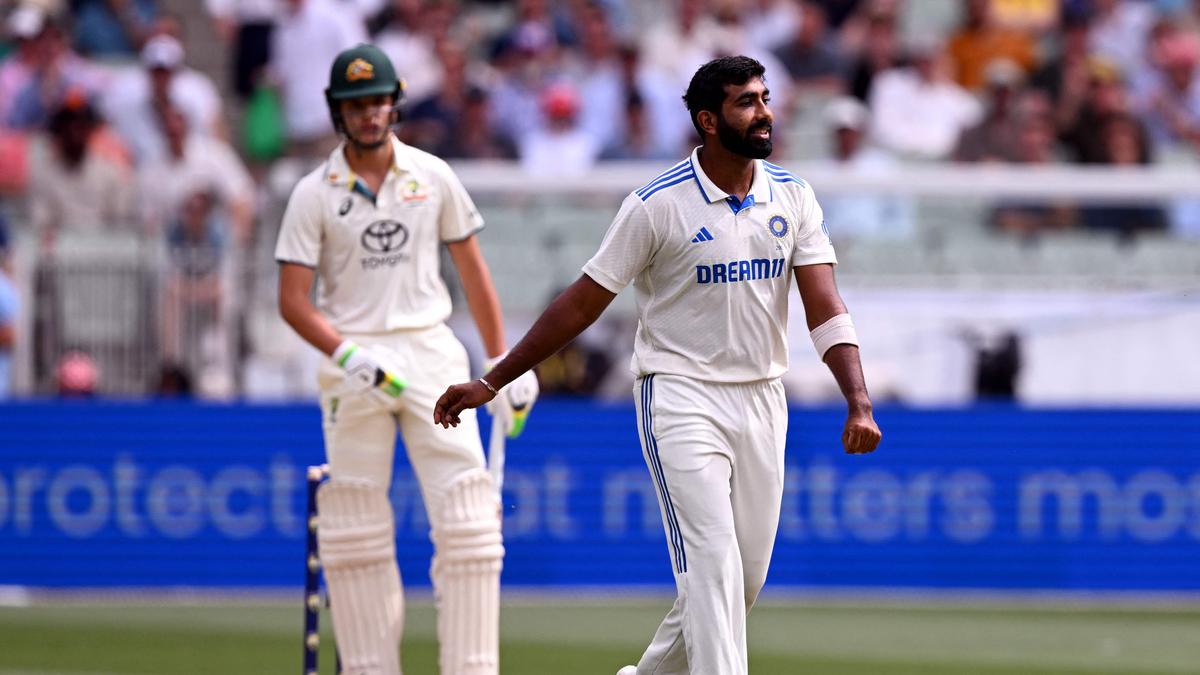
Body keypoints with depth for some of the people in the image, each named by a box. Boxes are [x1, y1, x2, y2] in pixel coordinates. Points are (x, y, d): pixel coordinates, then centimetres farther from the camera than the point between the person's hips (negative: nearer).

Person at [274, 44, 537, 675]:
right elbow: (293, 300, -3)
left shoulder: (433, 177, 7)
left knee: (466, 513, -8)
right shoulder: (314, 194, 1)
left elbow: (472, 271, 14)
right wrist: (347, 355, -20)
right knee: (355, 528, 0)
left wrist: (504, 363, 11)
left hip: (430, 352, 1)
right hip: (353, 360, -1)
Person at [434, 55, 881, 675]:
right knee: (714, 568, -17)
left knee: (746, 579, 8)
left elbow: (825, 308, -4)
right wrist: (491, 383, -5)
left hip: (761, 405, 5)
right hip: (681, 398, -5)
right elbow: (583, 303, -5)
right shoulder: (657, 205, -10)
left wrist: (859, 403, -18)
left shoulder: (793, 198, 3)